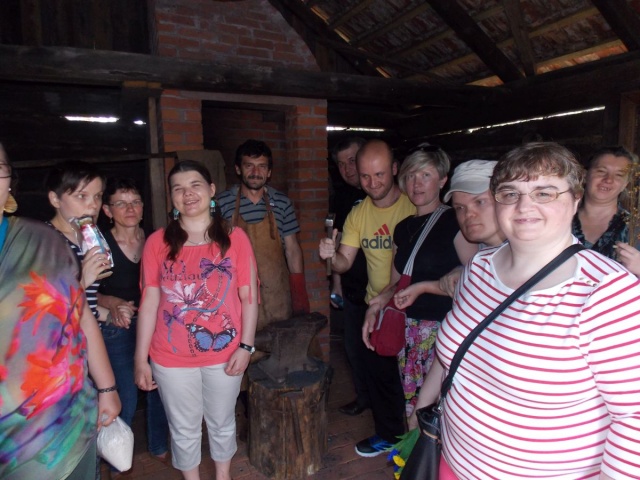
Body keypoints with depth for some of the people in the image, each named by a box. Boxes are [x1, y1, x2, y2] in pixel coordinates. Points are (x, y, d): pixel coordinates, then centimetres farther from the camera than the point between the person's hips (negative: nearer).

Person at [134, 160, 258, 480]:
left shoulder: (235, 238, -7)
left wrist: (246, 346, -8)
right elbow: (149, 304, -4)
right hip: (171, 358, 0)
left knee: (222, 423, 21)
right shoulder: (157, 243, -6)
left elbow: (249, 296, -4)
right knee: (184, 429, 19)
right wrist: (141, 360, -2)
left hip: (224, 353, 0)